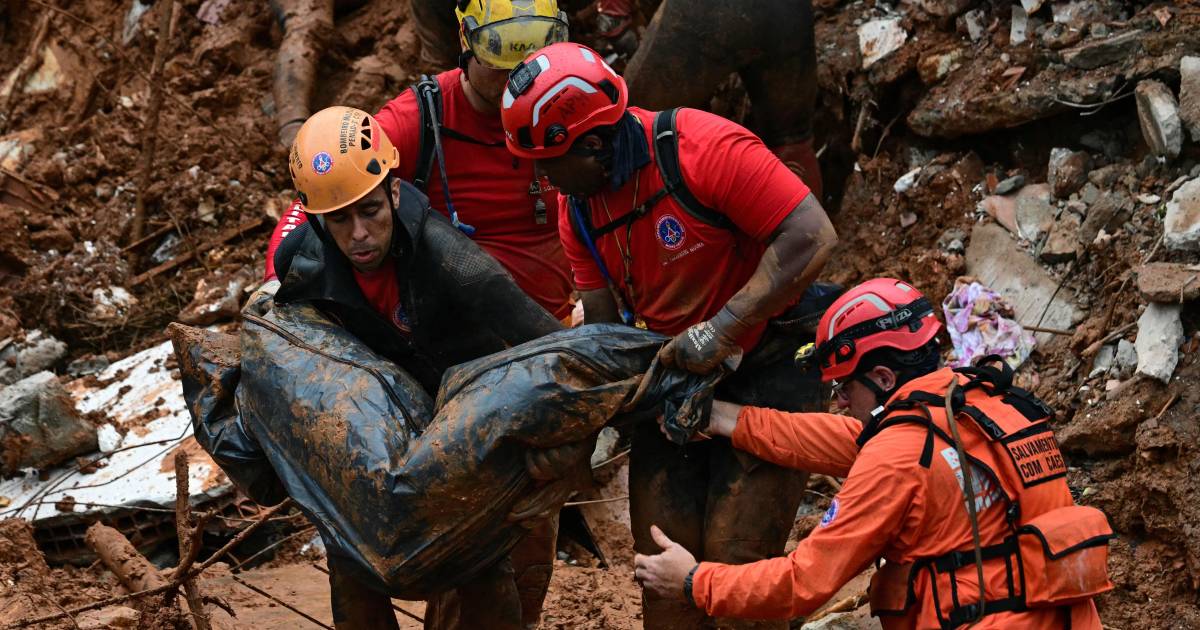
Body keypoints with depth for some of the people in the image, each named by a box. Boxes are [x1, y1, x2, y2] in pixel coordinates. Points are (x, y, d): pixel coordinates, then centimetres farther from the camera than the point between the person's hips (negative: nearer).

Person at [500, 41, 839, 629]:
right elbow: (603, 322, 4)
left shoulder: (703, 150, -25)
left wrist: (721, 329, -31)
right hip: (675, 376, 7)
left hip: (767, 370, -7)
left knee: (734, 564, -14)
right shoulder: (577, 205, -1)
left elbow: (812, 237, -28)